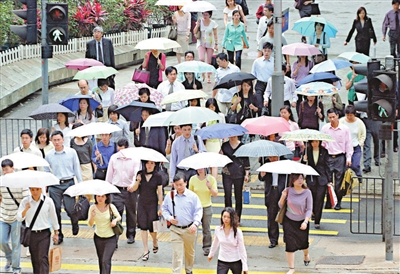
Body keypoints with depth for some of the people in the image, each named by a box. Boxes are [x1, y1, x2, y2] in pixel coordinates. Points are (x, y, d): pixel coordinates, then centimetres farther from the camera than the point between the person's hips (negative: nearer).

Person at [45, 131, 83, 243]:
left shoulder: (71, 152, 0)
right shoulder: (48, 155, 4)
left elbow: (77, 169, 5)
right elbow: (46, 172, 13)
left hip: (68, 183, -2)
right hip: (54, 186, 2)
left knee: (70, 209, -8)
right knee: (56, 211, 1)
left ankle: (75, 222, 27)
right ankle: (59, 235, 13)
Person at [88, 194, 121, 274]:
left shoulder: (111, 207, -11)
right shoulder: (93, 207, -6)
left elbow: (119, 217, 5)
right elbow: (90, 224, -5)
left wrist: (115, 220, -18)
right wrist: (92, 217, -25)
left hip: (110, 238, -3)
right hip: (98, 237, 3)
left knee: (106, 260, -15)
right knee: (101, 261, 15)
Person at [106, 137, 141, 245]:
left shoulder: (134, 159, -5)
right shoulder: (113, 158, 3)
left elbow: (137, 173, -14)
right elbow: (109, 174, 11)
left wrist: (133, 185, -32)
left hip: (130, 190, -1)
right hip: (117, 190, 1)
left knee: (131, 213, 14)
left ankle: (131, 235, 31)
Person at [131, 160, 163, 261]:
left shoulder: (157, 176, -6)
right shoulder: (140, 174, -1)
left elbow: (160, 193, -4)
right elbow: (134, 189, 4)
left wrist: (160, 207, -6)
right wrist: (137, 181, -16)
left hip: (152, 204, -2)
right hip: (141, 203, 2)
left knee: (152, 227, 0)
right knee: (143, 226, 0)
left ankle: (155, 243, 33)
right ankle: (146, 250, 7)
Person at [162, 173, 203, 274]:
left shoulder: (192, 196, -8)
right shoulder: (169, 196, -2)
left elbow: (198, 211, -8)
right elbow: (164, 209, 9)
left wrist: (195, 223, -24)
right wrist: (169, 218, -10)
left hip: (189, 229, 0)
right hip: (175, 229, 0)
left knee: (189, 252, 17)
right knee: (176, 253, -7)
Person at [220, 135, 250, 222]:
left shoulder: (242, 146, 1)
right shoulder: (225, 145, 6)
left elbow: (246, 160, 4)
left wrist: (246, 174, 1)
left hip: (239, 174, -1)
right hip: (227, 174, 1)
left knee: (238, 196, 4)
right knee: (227, 195, -3)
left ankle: (237, 218, 13)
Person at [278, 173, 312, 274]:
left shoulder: (307, 192, -13)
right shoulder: (288, 191, -9)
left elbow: (309, 209, -11)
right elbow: (281, 206, -1)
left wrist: (305, 222, -22)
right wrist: (283, 197, -20)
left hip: (302, 222, 0)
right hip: (289, 221, 0)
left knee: (303, 242, 13)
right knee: (290, 245, -4)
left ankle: (306, 255, 50)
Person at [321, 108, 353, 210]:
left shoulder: (345, 128, 1)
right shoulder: (325, 128, 5)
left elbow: (348, 144, 5)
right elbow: (322, 143, 11)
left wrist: (349, 158, -1)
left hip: (340, 157, -1)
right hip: (328, 157, 1)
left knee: (339, 181, 0)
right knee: (327, 180, -1)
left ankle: (338, 202, 11)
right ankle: (328, 202, 7)